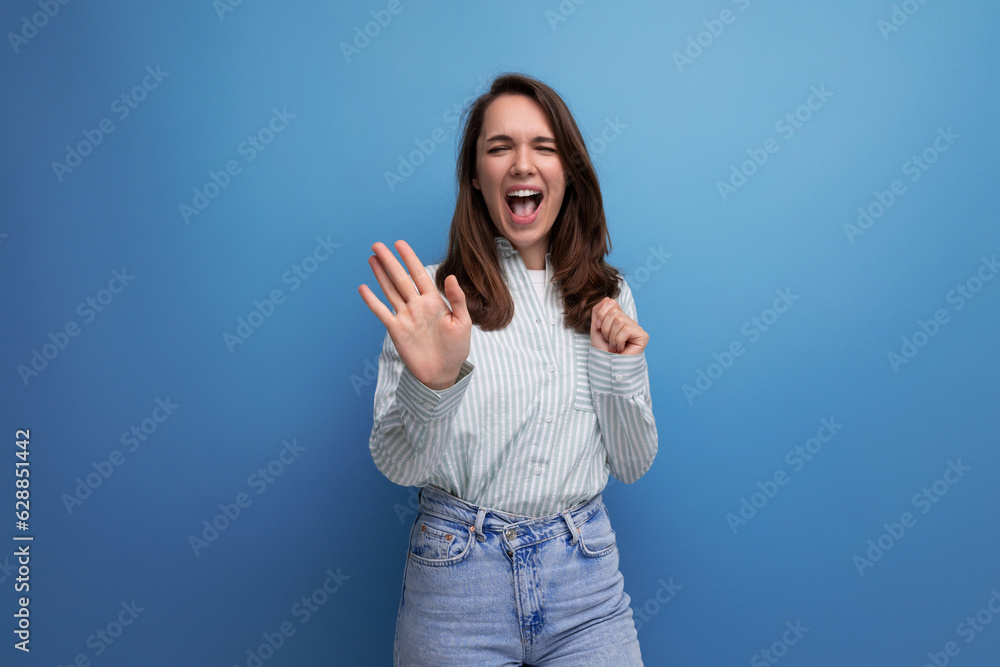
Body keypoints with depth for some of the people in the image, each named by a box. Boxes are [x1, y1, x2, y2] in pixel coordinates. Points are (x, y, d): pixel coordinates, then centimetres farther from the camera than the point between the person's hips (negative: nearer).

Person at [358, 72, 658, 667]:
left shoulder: (607, 298, 2)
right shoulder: (434, 297, -8)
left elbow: (633, 465, 4)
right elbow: (397, 466, -10)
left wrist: (621, 371, -12)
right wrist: (432, 383, -28)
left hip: (584, 572, 3)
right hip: (457, 578, -2)